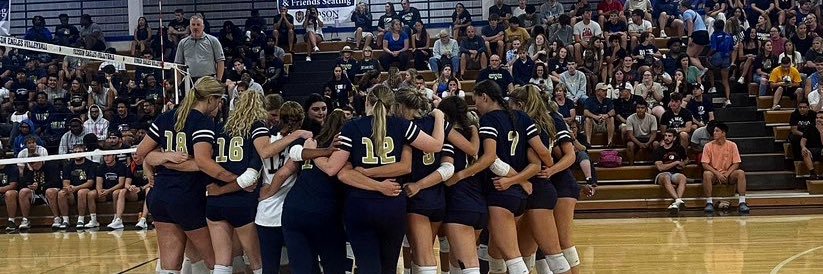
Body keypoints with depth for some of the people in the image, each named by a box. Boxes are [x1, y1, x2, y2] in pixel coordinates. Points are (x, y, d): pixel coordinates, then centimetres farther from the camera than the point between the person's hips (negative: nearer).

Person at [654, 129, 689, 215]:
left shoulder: (679, 148, 15)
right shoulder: (658, 150, 5)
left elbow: (686, 160, 34)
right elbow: (660, 167, -6)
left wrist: (683, 164, 9)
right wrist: (676, 163, -2)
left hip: (676, 174, 2)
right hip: (662, 174, -2)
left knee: (683, 177, -35)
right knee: (666, 177, -40)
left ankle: (678, 201, -54)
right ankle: (678, 200, -58)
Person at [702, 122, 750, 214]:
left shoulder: (732, 145, -1)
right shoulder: (708, 146, -3)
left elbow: (736, 164, -2)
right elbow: (705, 164, -8)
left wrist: (727, 174, -18)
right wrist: (717, 173, -19)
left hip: (728, 174, 1)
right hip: (714, 174, -1)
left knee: (741, 173, -28)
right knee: (706, 174, -35)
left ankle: (742, 202, -31)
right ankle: (709, 203, -31)